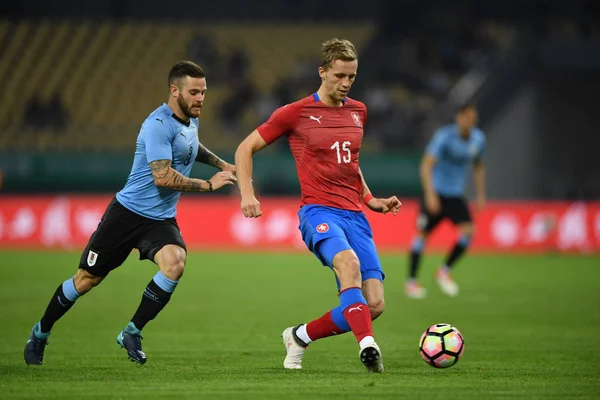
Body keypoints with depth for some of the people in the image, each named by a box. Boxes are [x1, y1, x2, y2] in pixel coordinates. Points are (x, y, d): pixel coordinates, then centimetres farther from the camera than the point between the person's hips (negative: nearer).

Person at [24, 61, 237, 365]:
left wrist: (222, 164, 23)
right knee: (87, 279, 3)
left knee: (175, 263, -25)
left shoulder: (191, 120, 7)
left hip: (161, 220, 6)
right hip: (129, 212, -6)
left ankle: (132, 333, -10)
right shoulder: (159, 124, -21)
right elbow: (162, 176, -29)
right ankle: (40, 333, 27)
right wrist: (208, 185, -22)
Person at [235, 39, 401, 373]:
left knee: (374, 305, -8)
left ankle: (300, 337, 14)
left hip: (355, 215, 5)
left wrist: (371, 200, 21)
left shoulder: (358, 112, 16)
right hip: (319, 211, -5)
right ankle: (368, 345, -47)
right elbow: (245, 149, 8)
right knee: (348, 262, -38)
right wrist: (248, 194, -5)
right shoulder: (295, 113, 1)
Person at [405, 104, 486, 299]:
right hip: (436, 193, -5)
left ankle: (444, 271, 2)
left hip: (456, 195, 5)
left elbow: (478, 167, 19)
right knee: (422, 233, -3)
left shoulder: (478, 139, 1)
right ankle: (411, 281, 9)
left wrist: (481, 195, 14)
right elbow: (426, 166, -23)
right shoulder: (445, 136, -18)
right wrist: (430, 194, -33)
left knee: (468, 230, -13)